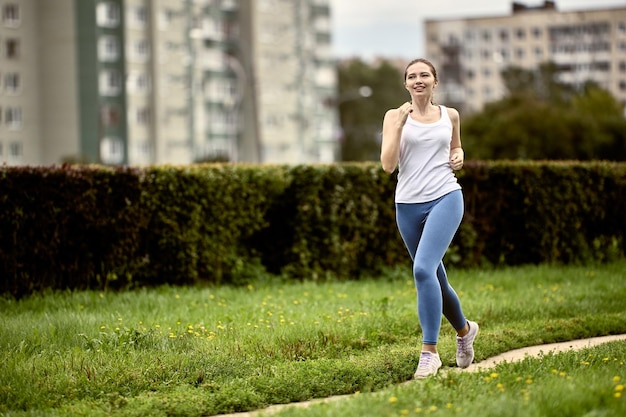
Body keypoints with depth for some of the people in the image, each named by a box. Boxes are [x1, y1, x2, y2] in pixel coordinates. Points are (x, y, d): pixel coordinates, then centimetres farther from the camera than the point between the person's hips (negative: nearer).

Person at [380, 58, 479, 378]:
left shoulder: (450, 115, 7)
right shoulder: (395, 116, 2)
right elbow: (387, 165, -7)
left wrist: (459, 157, 3)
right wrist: (400, 124, -14)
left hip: (445, 198, -2)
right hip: (408, 204, 2)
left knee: (423, 269, -22)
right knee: (435, 279, 13)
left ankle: (429, 352, -17)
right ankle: (464, 330, 41)